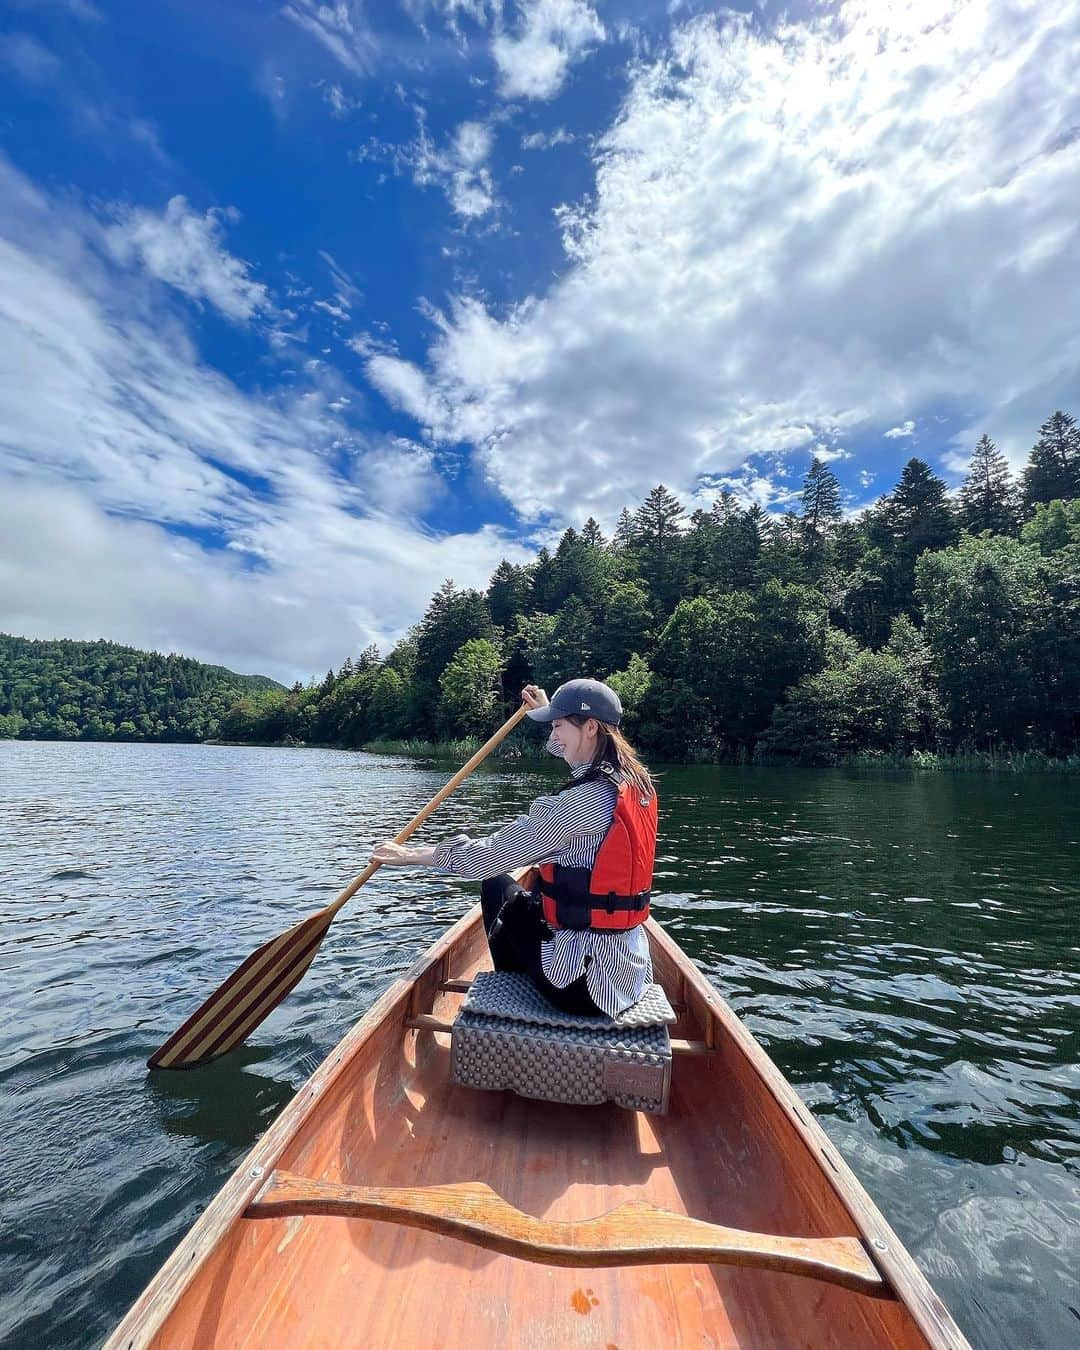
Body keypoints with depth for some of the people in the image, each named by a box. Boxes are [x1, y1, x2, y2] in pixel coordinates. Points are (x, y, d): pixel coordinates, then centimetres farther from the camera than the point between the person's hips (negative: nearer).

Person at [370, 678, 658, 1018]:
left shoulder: (583, 800, -24)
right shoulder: (636, 780, -2)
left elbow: (492, 854, -18)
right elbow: (574, 750, 21)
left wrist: (413, 854, -5)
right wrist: (550, 710, 32)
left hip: (587, 982, -7)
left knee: (498, 888, 13)